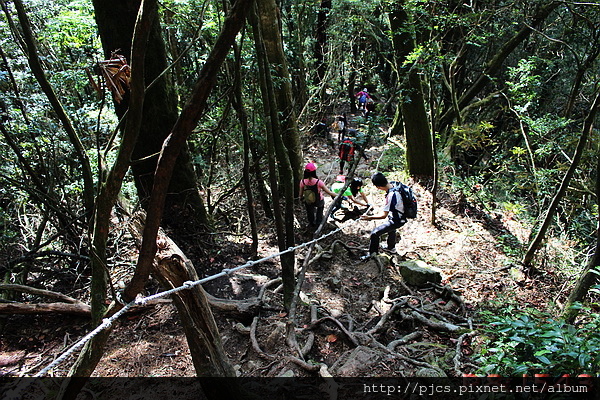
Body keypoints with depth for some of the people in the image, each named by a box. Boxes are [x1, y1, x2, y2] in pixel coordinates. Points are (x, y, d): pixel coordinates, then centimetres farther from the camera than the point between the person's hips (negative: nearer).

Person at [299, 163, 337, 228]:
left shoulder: (303, 182, -25)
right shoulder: (318, 182, -33)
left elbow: (301, 194, -10)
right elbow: (329, 192, -24)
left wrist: (301, 198, 14)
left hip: (308, 203, 1)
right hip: (319, 202, -1)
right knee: (321, 206, 36)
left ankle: (311, 223, 55)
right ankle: (319, 222, 45)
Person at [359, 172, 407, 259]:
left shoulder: (391, 195, -37)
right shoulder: (394, 183, -13)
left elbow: (384, 215, -30)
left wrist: (369, 217, -27)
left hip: (396, 221, -9)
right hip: (403, 216, 9)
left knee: (375, 233, -8)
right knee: (391, 229, 36)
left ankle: (371, 254, 8)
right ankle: (391, 247, 60)